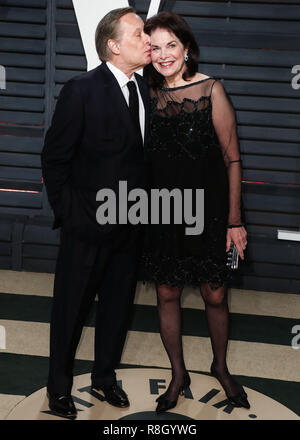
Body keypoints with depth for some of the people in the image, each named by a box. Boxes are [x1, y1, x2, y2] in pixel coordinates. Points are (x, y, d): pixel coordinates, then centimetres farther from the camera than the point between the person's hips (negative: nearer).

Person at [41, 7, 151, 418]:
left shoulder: (145, 90, 3)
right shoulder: (82, 90, -15)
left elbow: (143, 155, 8)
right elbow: (54, 159, -10)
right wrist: (68, 212, -8)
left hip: (129, 227, 6)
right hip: (87, 228, -5)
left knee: (118, 304, 18)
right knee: (71, 308, 11)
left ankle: (105, 375, 40)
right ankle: (59, 385, 32)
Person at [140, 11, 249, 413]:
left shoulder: (211, 90, -9)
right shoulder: (149, 94, 0)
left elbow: (232, 158, -8)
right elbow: (145, 157, 8)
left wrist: (234, 221, -10)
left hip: (208, 208, -2)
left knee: (215, 296, 7)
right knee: (167, 293, 11)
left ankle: (220, 366, 35)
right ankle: (178, 374, 32)